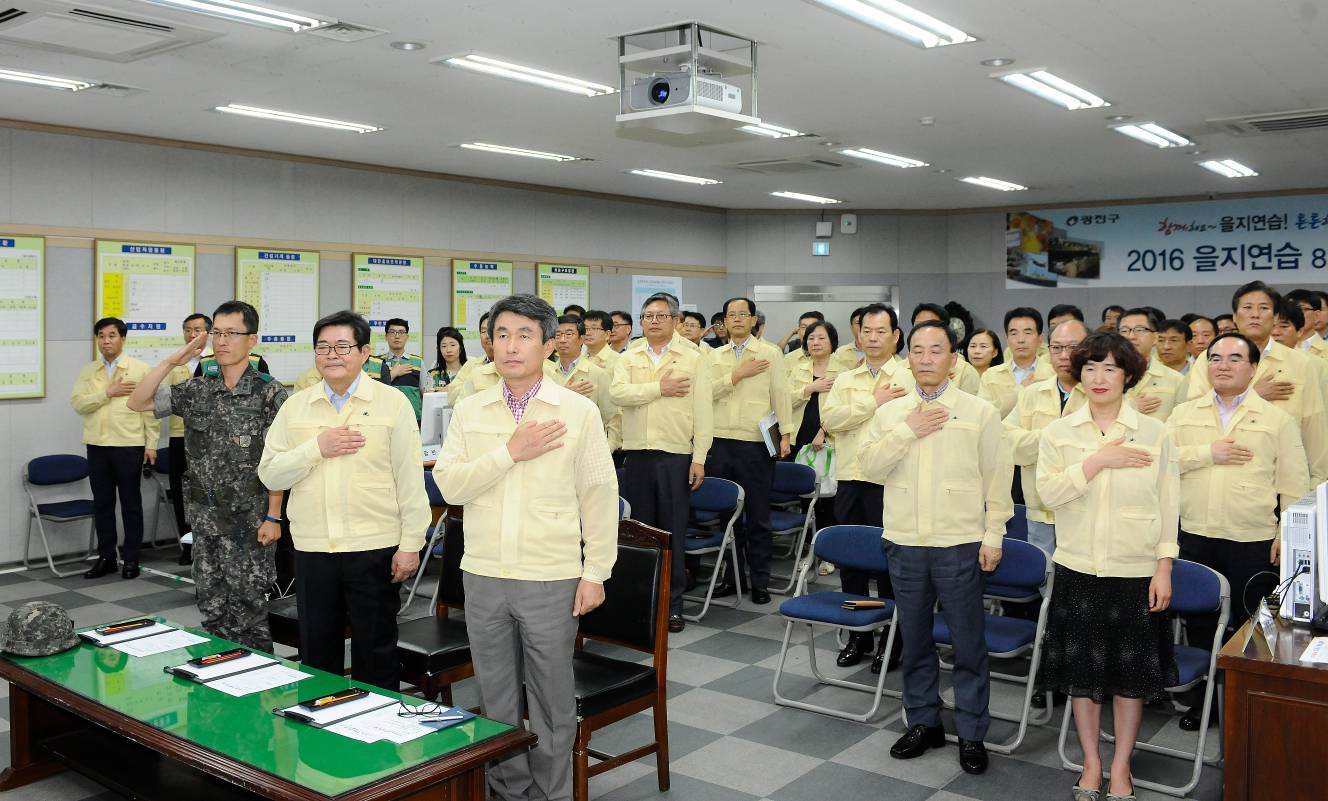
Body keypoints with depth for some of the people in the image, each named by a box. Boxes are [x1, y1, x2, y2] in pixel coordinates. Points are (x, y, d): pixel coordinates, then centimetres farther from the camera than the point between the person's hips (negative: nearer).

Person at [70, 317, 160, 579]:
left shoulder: (141, 370, 0)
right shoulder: (87, 371, 10)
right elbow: (78, 403, -1)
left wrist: (151, 444, -6)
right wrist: (108, 393, -13)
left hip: (129, 446, -3)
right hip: (97, 446, 4)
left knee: (131, 504, 3)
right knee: (102, 504, 9)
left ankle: (131, 559, 12)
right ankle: (106, 557, 19)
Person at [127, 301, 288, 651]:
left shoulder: (270, 393, -9)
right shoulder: (198, 390, 6)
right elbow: (137, 402, 5)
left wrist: (273, 517, -13)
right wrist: (172, 361, -5)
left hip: (249, 522, -5)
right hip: (205, 518, 5)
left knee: (248, 610, 2)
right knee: (212, 609, 13)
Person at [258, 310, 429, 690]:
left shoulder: (393, 403, -2)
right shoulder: (294, 407, 7)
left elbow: (410, 479, -4)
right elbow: (268, 474, 3)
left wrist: (410, 544, -7)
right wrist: (316, 448, -12)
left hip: (375, 548, -3)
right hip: (312, 549, 3)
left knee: (375, 656, 7)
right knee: (316, 652, 14)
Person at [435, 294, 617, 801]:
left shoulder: (578, 412, -4)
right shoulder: (468, 411, 4)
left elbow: (599, 498, -3)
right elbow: (450, 484, -7)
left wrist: (595, 572, -5)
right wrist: (511, 452, -15)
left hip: (551, 579, -3)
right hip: (483, 575, 3)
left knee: (551, 700, 8)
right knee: (496, 696, 15)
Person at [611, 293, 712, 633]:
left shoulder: (694, 359, 4)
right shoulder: (628, 359, 11)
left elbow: (703, 412, -1)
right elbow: (618, 392, -8)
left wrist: (699, 458, -7)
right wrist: (660, 389, -11)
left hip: (676, 455, -2)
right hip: (636, 454, 2)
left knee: (673, 531, 2)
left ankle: (673, 603, 11)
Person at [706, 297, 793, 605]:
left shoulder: (770, 353, 3)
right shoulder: (715, 356, 11)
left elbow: (781, 394, 0)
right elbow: (707, 391, -2)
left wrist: (785, 434, -6)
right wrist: (738, 374, -10)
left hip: (756, 443, -3)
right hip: (719, 441, 3)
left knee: (758, 516, 2)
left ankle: (759, 580, 12)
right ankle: (731, 574, 23)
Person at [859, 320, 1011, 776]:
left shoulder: (980, 412, -2)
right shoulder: (890, 413, 6)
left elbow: (997, 480, -1)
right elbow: (870, 468, -2)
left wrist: (993, 538, -4)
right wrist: (907, 431, -12)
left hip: (960, 545, -3)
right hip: (904, 544, 3)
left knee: (968, 645, 5)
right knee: (915, 641, 14)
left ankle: (971, 734, 19)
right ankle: (923, 723, 29)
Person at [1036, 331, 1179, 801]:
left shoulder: (1154, 433, 0)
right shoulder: (1058, 433, 1)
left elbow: (1168, 505, 0)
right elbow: (1048, 492, -11)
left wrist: (1164, 568, -5)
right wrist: (1099, 460, -19)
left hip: (1135, 570, -1)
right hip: (1078, 568, 1)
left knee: (1131, 672, 8)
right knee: (1081, 669, 9)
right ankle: (1091, 762, 26)